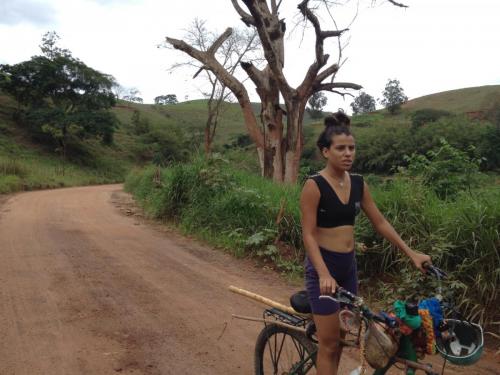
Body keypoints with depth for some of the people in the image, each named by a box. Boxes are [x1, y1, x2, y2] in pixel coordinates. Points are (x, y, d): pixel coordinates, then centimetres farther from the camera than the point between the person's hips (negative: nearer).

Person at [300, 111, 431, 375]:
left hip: (348, 265, 6)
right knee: (328, 343, 0)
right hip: (323, 265, -6)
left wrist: (410, 253, 6)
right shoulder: (314, 186, -16)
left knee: (341, 336, 16)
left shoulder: (358, 183, 3)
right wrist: (324, 274, -32)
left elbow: (380, 222, 9)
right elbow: (308, 235, -19)